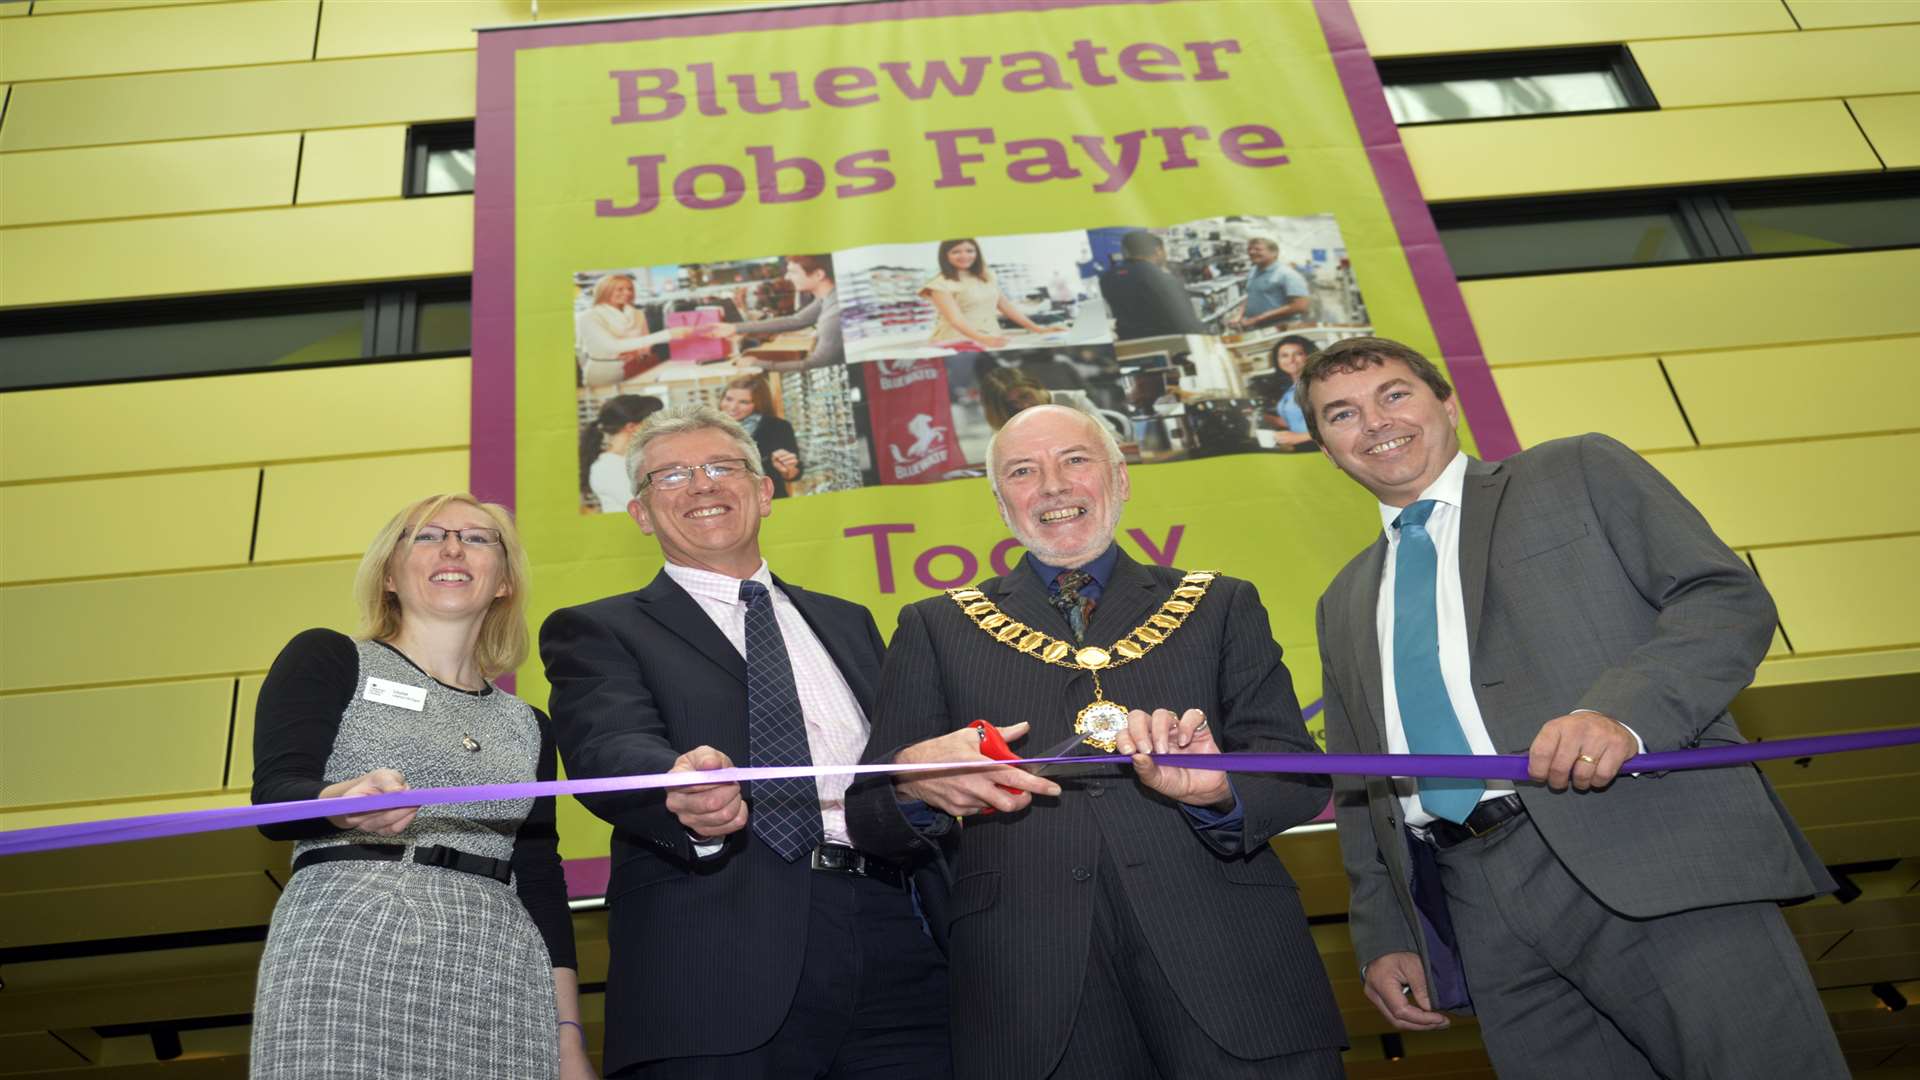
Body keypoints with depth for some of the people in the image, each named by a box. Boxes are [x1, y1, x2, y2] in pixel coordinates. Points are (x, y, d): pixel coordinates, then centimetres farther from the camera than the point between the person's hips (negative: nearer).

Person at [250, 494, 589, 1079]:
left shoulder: (526, 725, 17)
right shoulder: (327, 658, 8)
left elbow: (542, 887, 13)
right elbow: (273, 795, -5)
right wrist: (344, 804, -27)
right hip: (346, 961, -3)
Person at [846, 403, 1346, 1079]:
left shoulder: (1221, 608, 13)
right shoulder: (936, 630, 13)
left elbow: (1301, 775, 3)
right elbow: (869, 822, 6)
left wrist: (1220, 789, -19)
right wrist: (915, 780, -17)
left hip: (1224, 972, 1)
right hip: (1030, 996, 0)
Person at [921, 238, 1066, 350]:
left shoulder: (987, 277, 14)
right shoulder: (940, 284, -7)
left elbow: (1006, 306, 20)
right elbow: (955, 319, -19)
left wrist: (1038, 329, 15)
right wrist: (983, 339, -35)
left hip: (992, 341, 5)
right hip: (958, 344, -5)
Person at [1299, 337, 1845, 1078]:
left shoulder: (1581, 472, 11)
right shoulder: (1344, 603, 23)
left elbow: (1729, 596, -1)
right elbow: (1357, 788, 23)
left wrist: (1624, 712, -19)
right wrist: (1383, 935, 12)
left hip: (1647, 855, -3)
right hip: (1481, 906, 4)